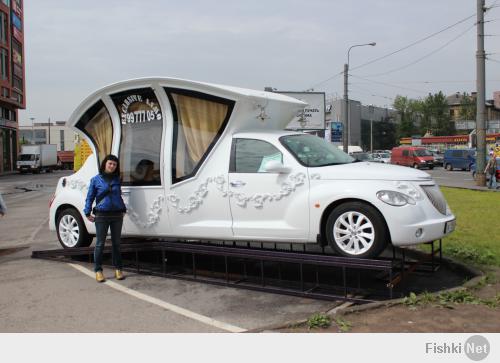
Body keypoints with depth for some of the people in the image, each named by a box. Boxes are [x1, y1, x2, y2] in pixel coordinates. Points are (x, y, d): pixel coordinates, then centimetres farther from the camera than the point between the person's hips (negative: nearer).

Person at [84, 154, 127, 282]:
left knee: (116, 243, 10)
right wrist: (88, 213, -3)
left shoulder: (117, 179, 8)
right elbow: (90, 197, 2)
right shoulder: (96, 179, 0)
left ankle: (118, 269, 20)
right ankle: (98, 270, 11)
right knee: (100, 243, 3)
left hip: (117, 215, 3)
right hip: (101, 215, -3)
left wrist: (123, 210, 10)